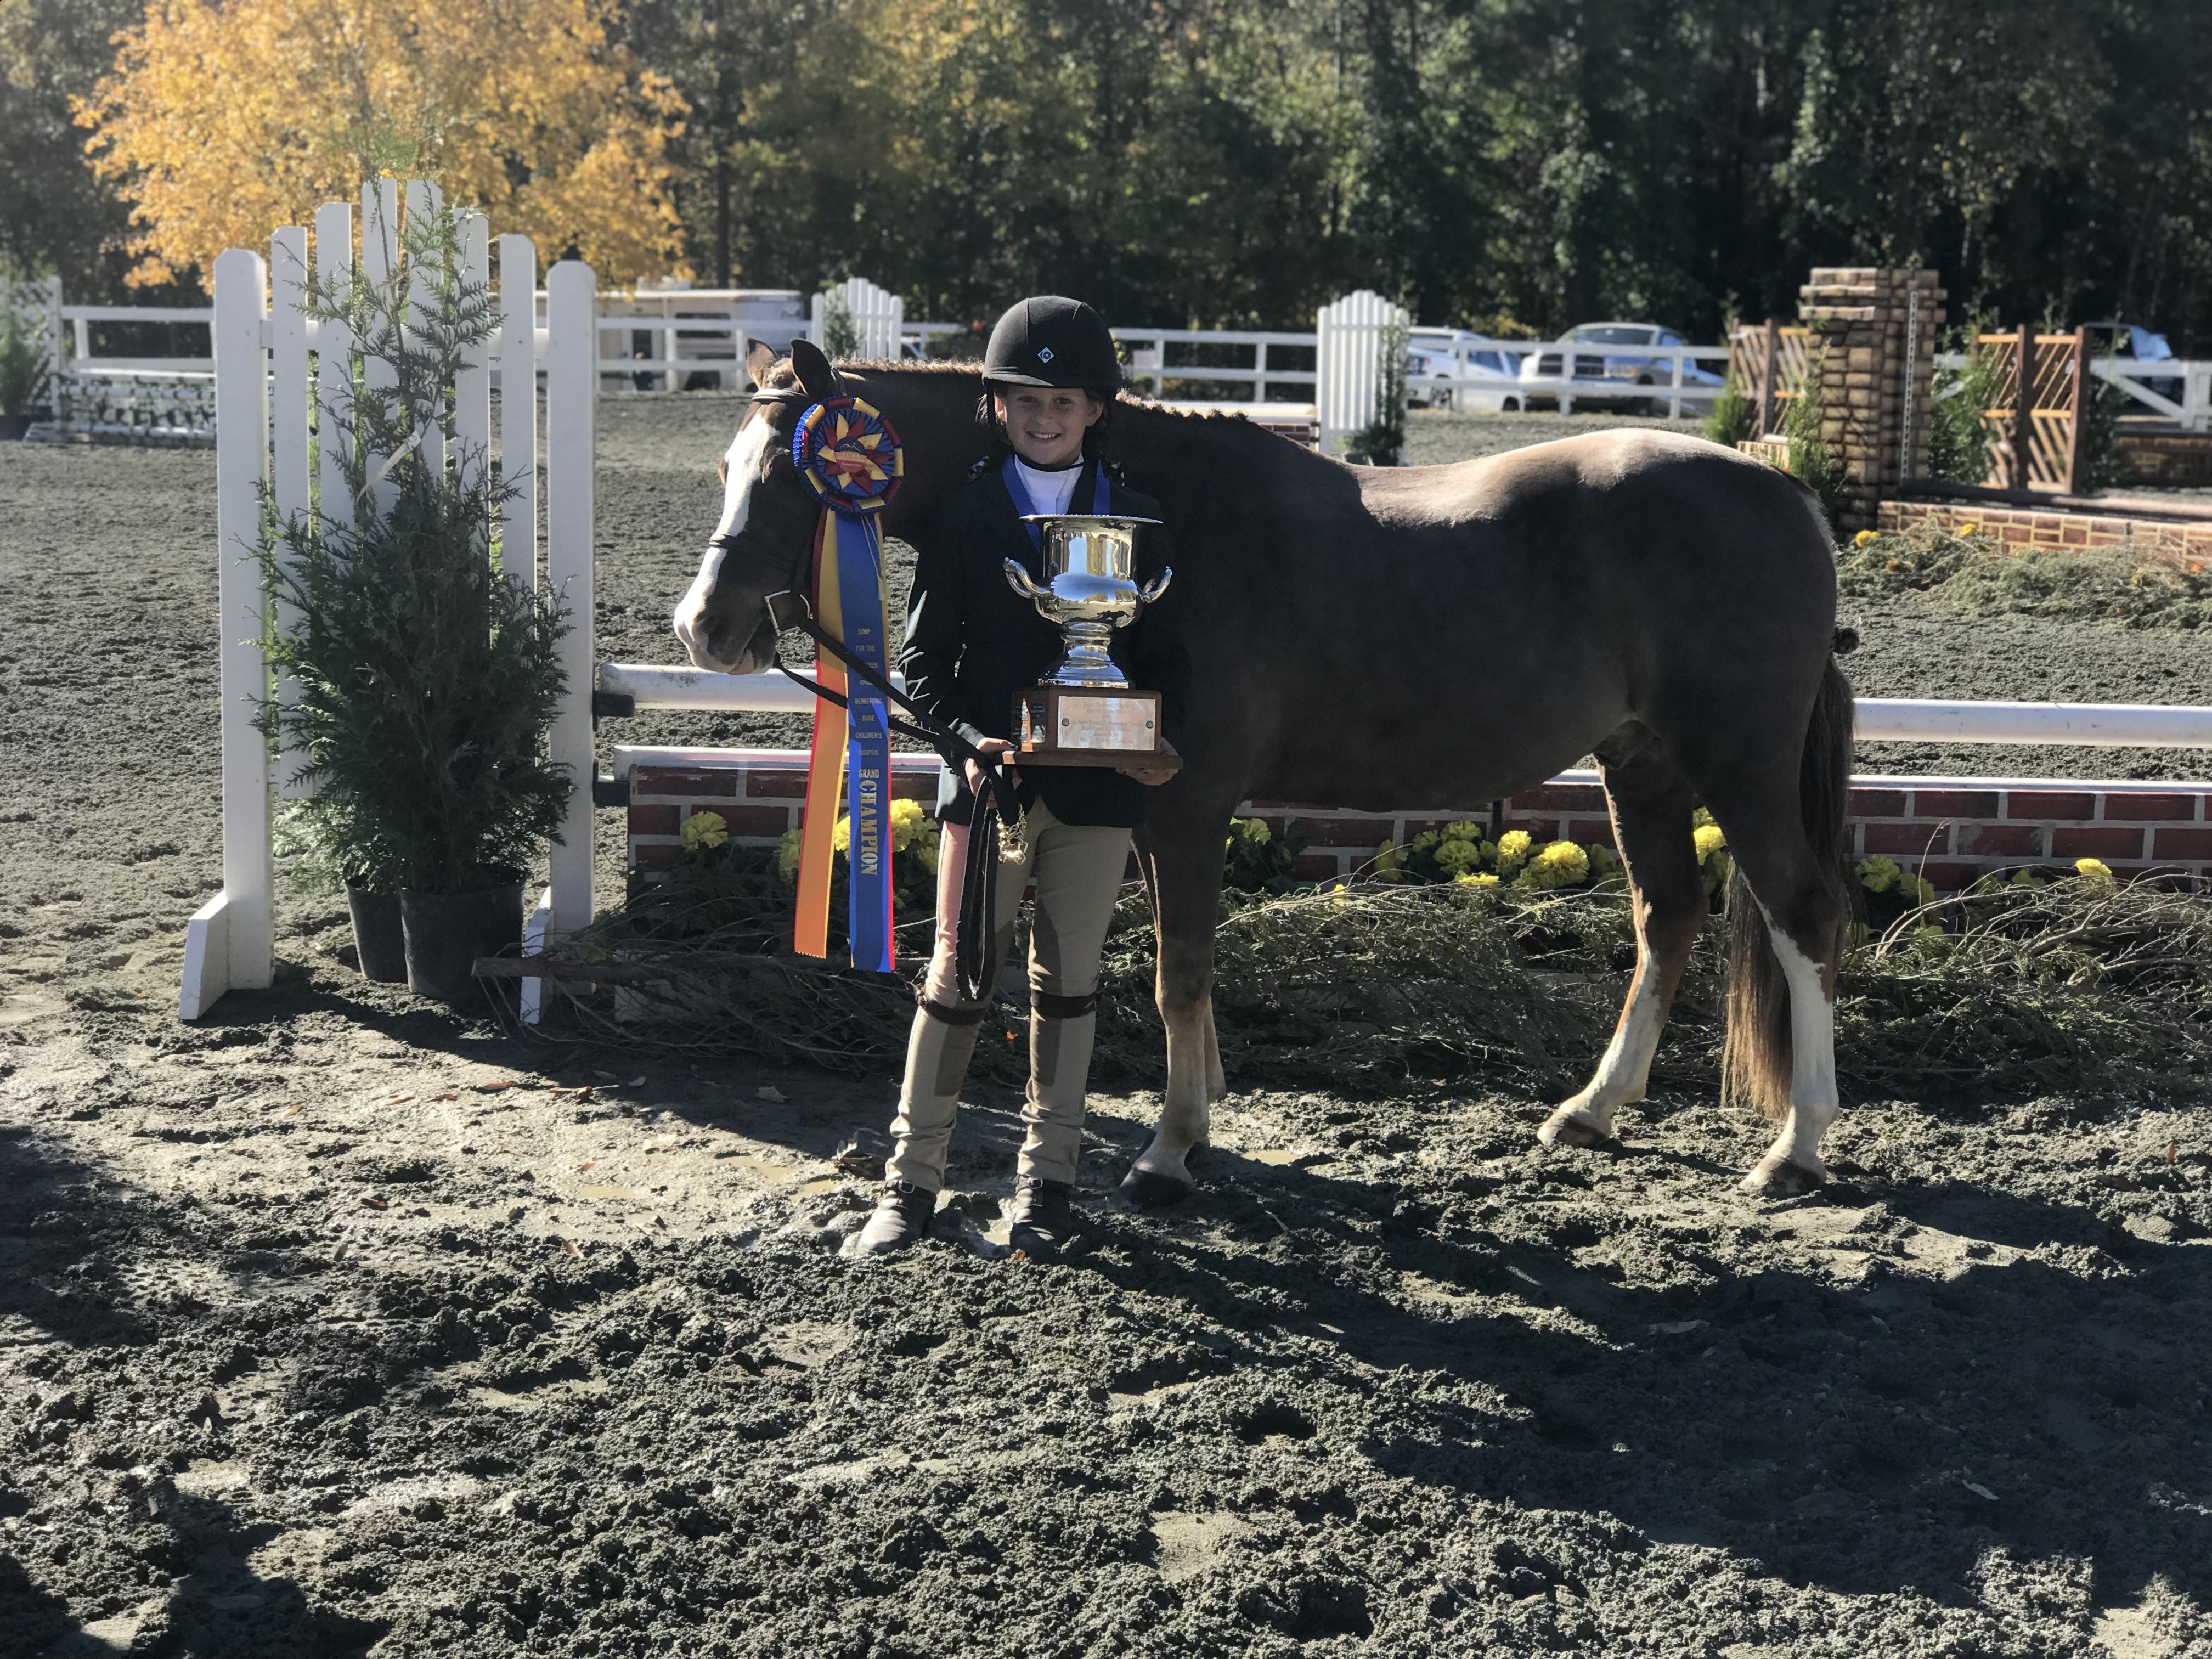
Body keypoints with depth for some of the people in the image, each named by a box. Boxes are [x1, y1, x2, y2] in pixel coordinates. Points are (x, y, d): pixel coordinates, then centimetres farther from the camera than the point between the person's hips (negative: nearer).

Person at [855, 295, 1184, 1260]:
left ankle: (1048, 1178, 20)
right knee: (959, 976, 3)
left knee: (1068, 982, 10)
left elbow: (1161, 657, 7)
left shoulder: (1132, 522, 4)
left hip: (1097, 783, 1)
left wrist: (1159, 743, -11)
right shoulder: (963, 518, 0)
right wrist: (969, 741, -18)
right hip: (989, 779, -1)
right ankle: (912, 1178, 13)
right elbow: (923, 662, -1)